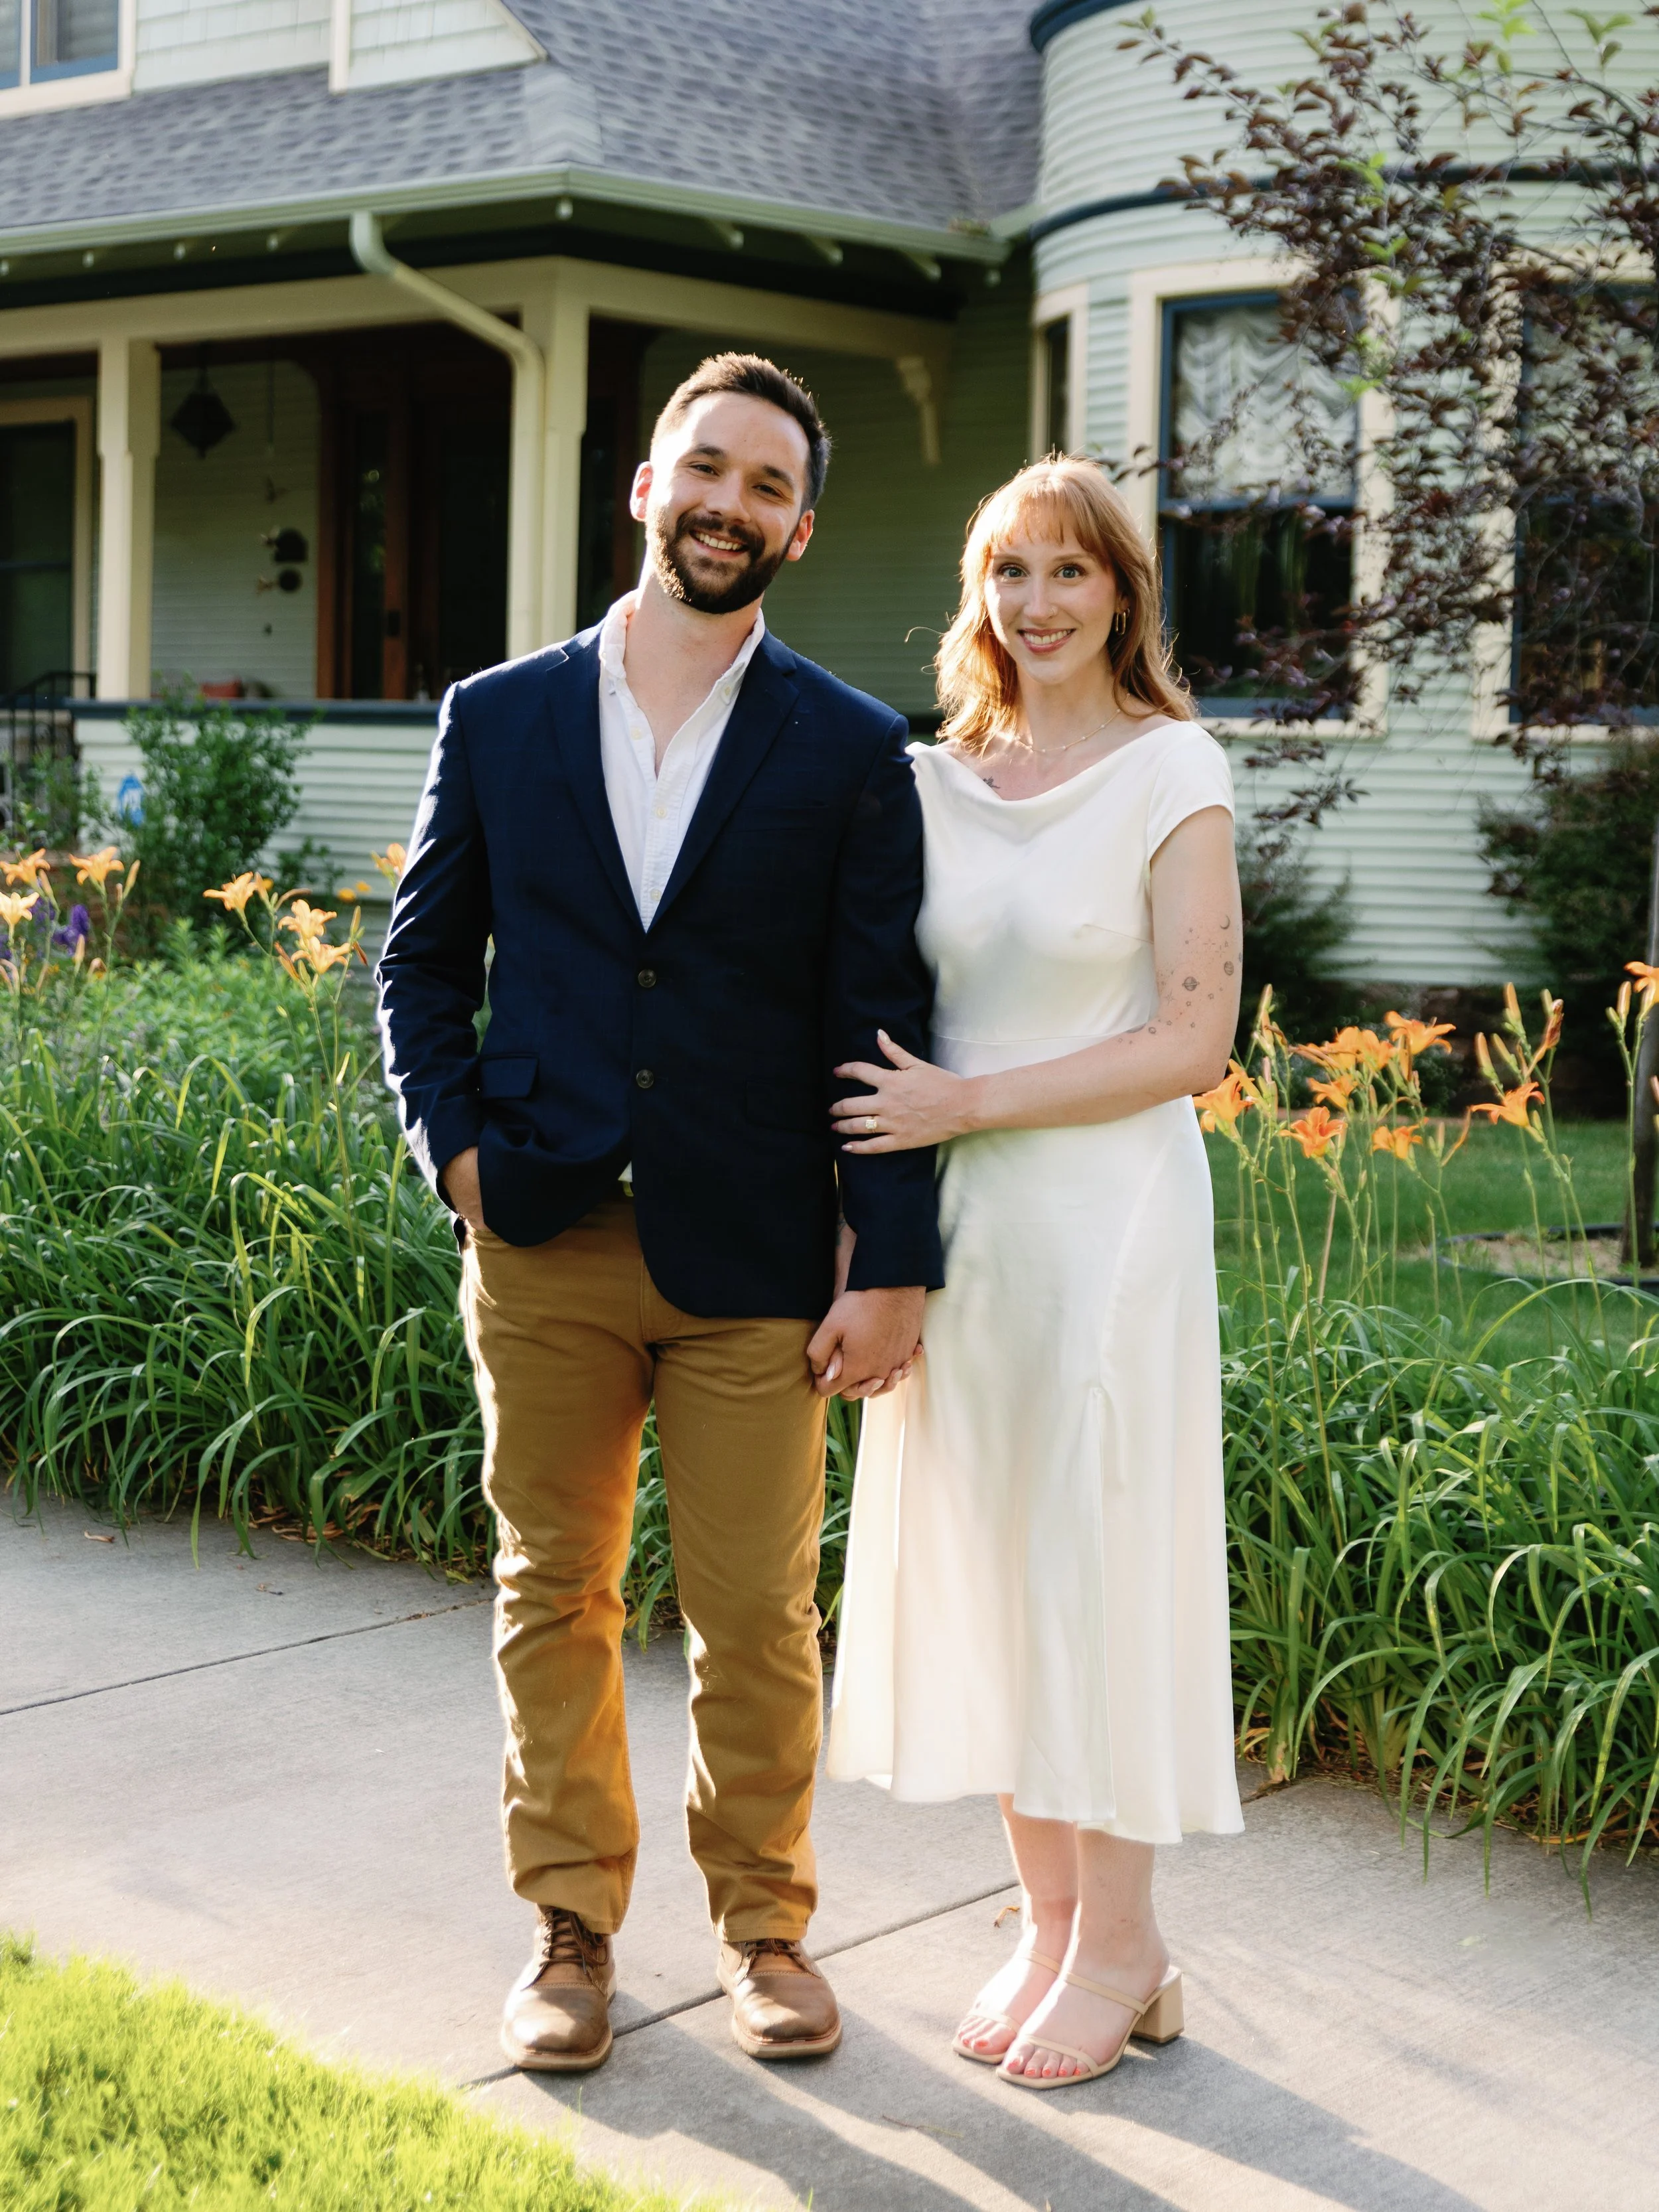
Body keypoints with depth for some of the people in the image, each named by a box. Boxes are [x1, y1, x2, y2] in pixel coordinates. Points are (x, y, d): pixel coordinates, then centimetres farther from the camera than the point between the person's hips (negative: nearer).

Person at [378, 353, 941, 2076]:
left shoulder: (850, 751, 2)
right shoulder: (496, 719, 6)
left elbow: (880, 1026, -1)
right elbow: (421, 960, 13)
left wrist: (892, 1268, -5)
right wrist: (455, 1145, -1)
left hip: (750, 1260, -1)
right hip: (542, 1243, 2)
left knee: (758, 1614, 5)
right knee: (554, 1595, 10)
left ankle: (763, 1918, 24)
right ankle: (571, 1924, 25)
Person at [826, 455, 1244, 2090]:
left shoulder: (1171, 775, -6)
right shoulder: (933, 781, 9)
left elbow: (1194, 1039, -11)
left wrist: (968, 1104, -15)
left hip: (1107, 1214, -5)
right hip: (960, 1220, 5)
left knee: (1096, 1566, 0)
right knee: (981, 1565, 9)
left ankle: (1121, 1948, 14)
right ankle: (1047, 1923, 22)